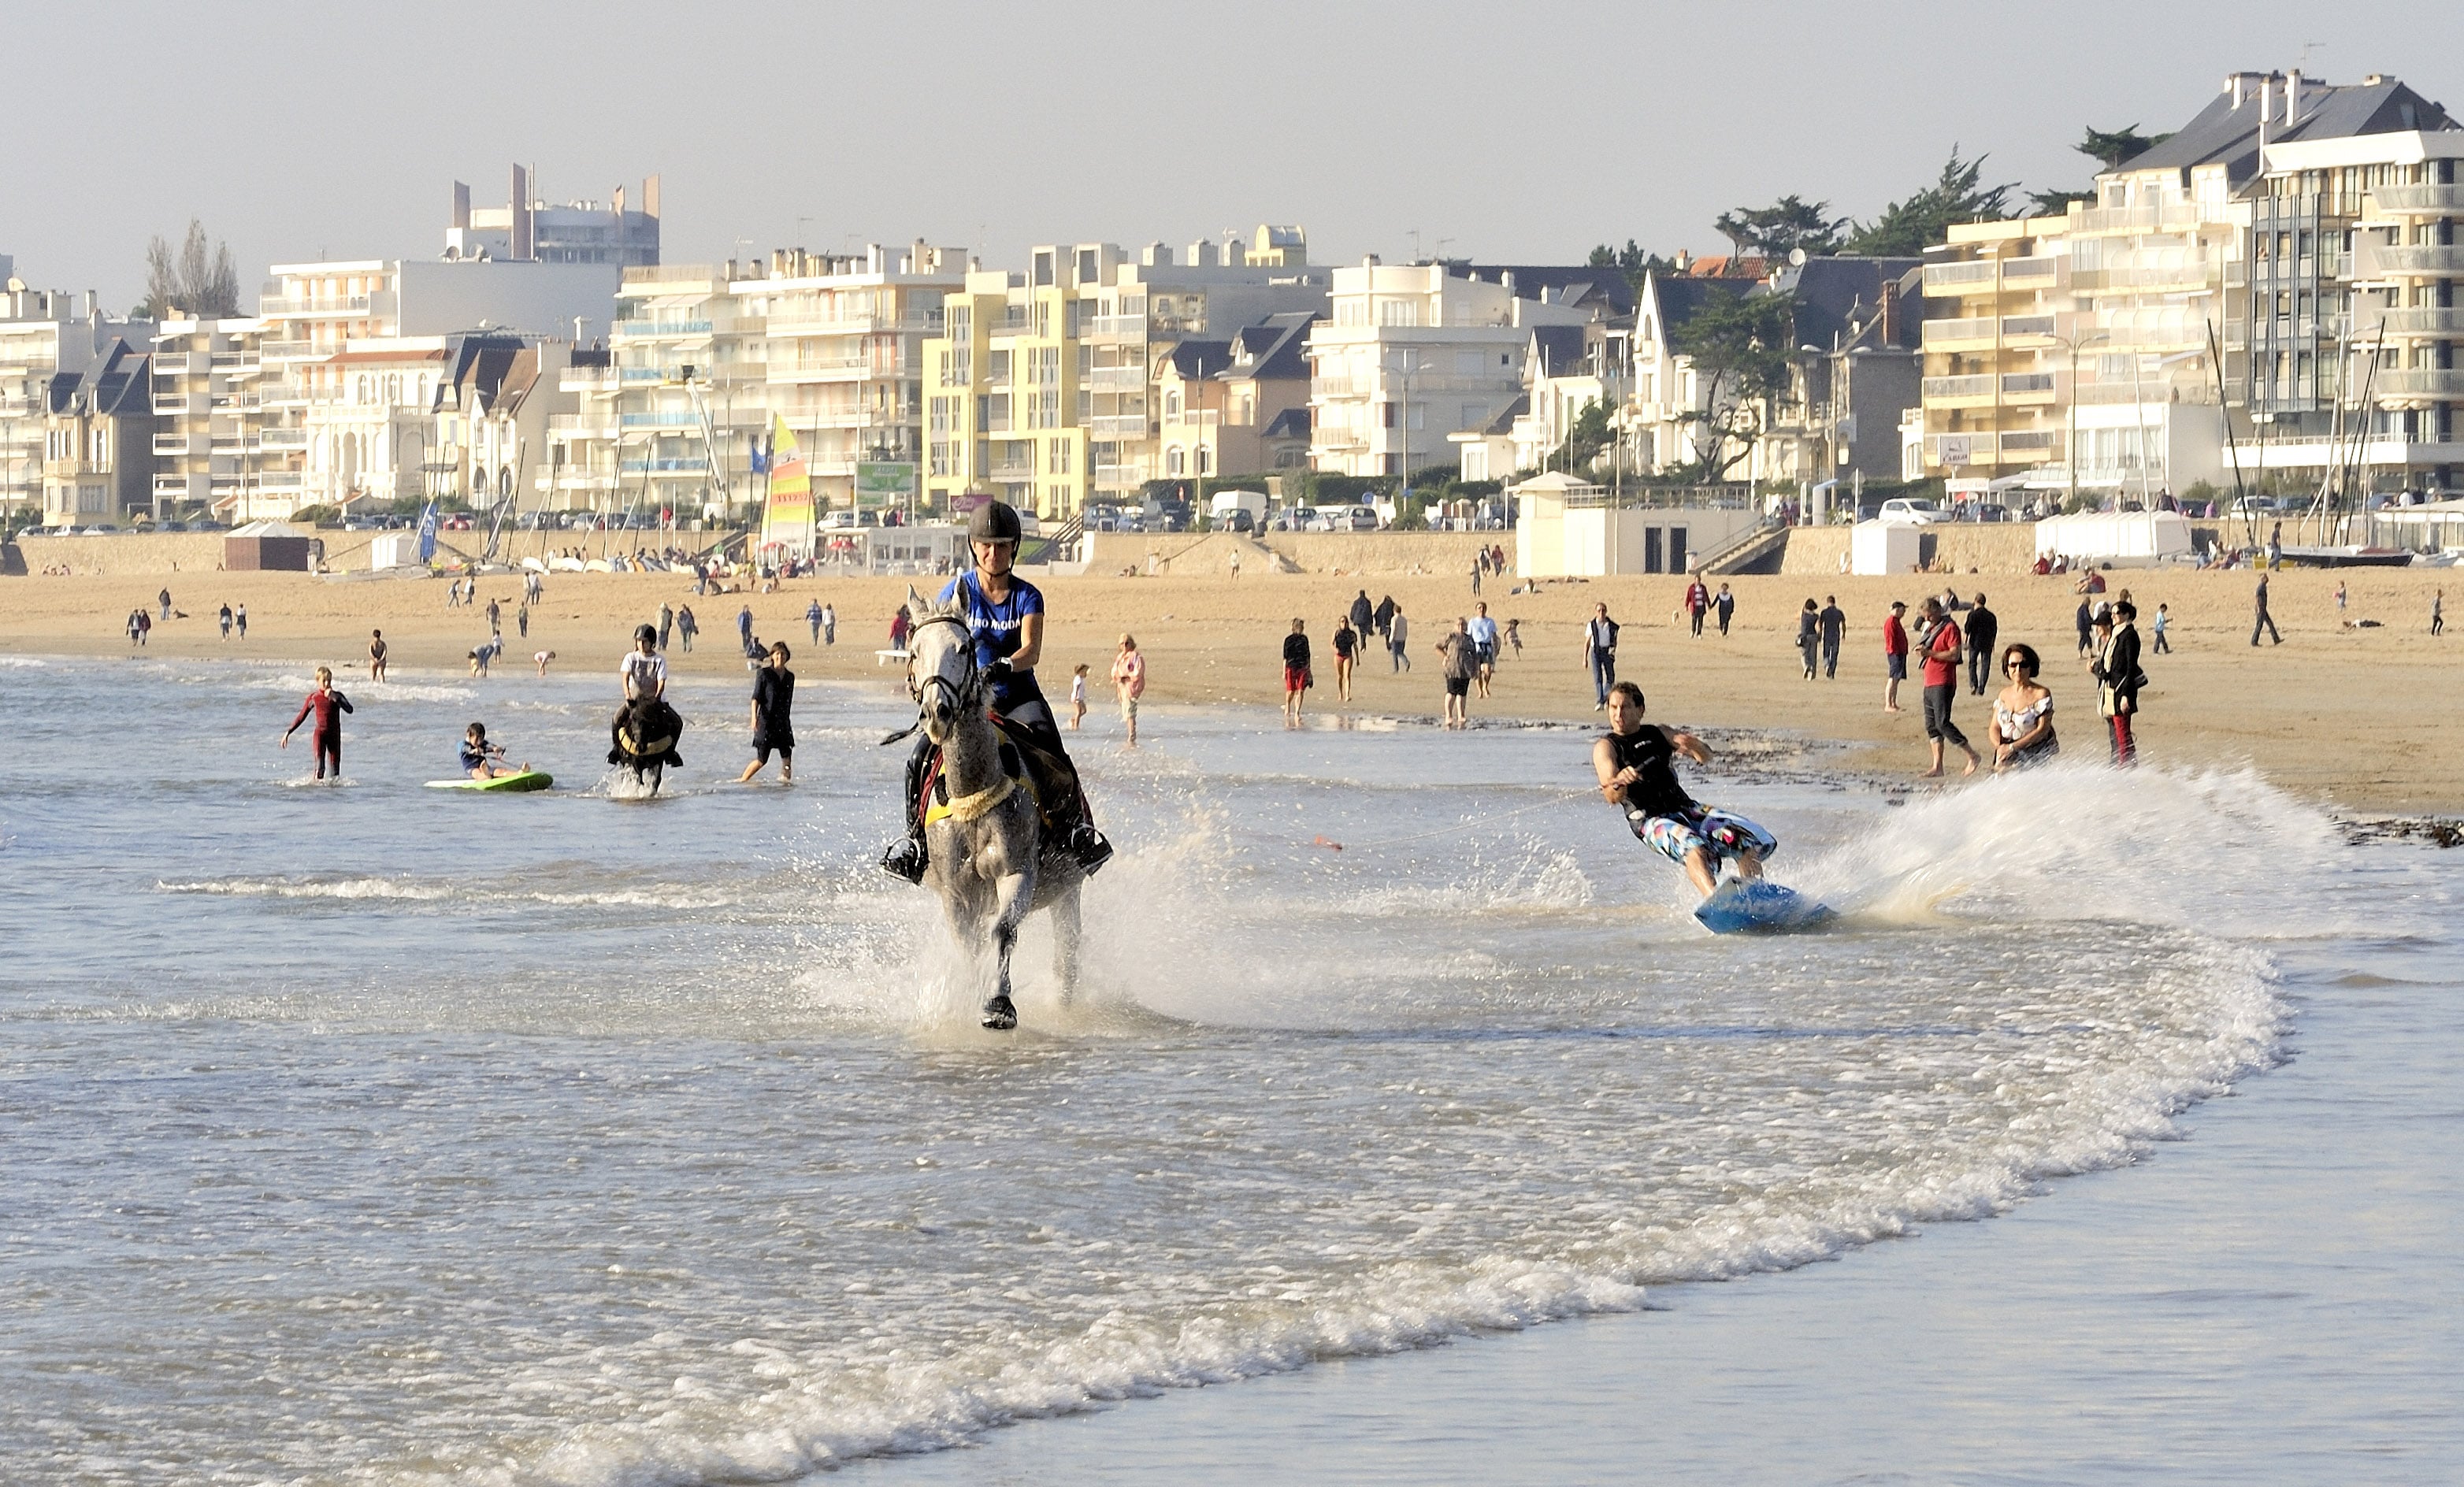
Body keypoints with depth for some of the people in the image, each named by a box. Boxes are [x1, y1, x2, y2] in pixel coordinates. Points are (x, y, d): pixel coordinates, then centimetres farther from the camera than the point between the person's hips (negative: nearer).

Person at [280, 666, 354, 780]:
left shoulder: (336, 696, 3)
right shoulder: (313, 698, 3)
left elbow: (350, 710, -13)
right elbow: (301, 717, 10)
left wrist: (334, 698, -22)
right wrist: (288, 732, 7)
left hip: (334, 735, 1)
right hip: (319, 733, -1)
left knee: (335, 766, 0)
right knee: (320, 767, -15)